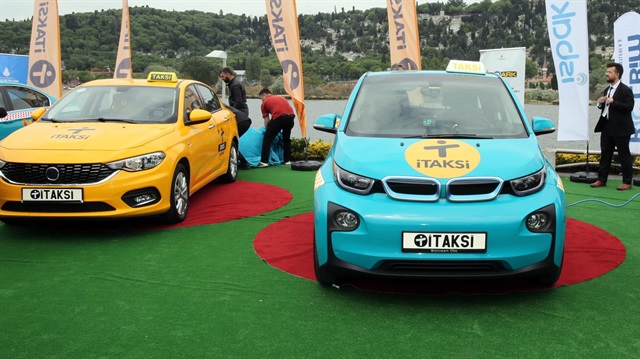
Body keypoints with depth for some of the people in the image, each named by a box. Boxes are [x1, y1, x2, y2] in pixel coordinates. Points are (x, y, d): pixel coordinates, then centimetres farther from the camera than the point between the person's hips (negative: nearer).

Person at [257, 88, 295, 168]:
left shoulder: (265, 102, 18)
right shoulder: (281, 97, 32)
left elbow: (266, 121, 15)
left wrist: (269, 131, 27)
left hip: (278, 117, -5)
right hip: (290, 116, 5)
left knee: (267, 139, 8)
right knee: (286, 139, 25)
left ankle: (264, 162, 3)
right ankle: (287, 160, 26)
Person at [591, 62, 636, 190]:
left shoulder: (625, 90, -11)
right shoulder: (607, 90, 14)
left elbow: (629, 107, -21)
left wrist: (613, 102, -25)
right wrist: (600, 103, 2)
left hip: (620, 129, -8)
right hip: (607, 127, 8)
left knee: (624, 156, 1)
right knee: (605, 154, 11)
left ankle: (627, 182, 8)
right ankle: (601, 180, 19)